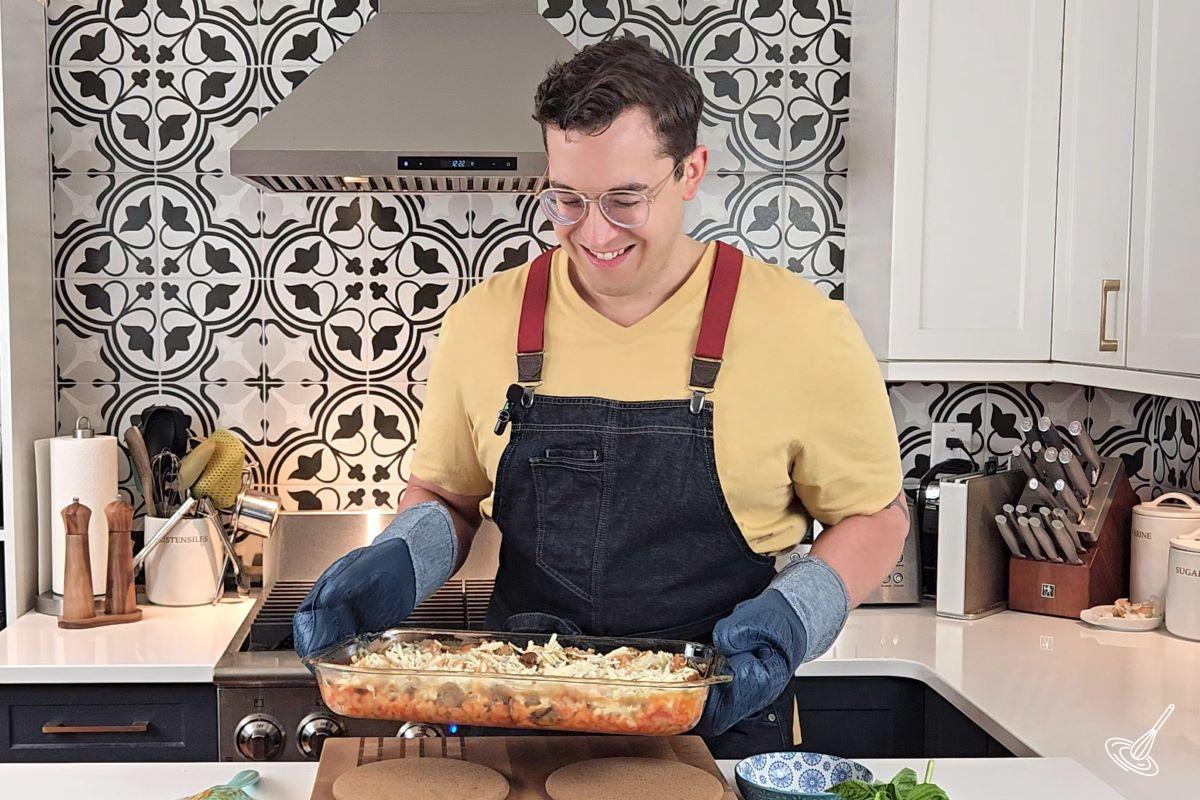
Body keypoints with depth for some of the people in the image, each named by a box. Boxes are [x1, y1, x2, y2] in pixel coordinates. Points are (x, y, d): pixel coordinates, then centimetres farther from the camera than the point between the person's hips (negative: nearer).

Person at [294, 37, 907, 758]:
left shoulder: (803, 330, -10)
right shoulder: (484, 321, -2)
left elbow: (875, 516, 0)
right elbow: (446, 495, 11)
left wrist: (790, 620, -16)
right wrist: (402, 563, -10)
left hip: (722, 728, -4)